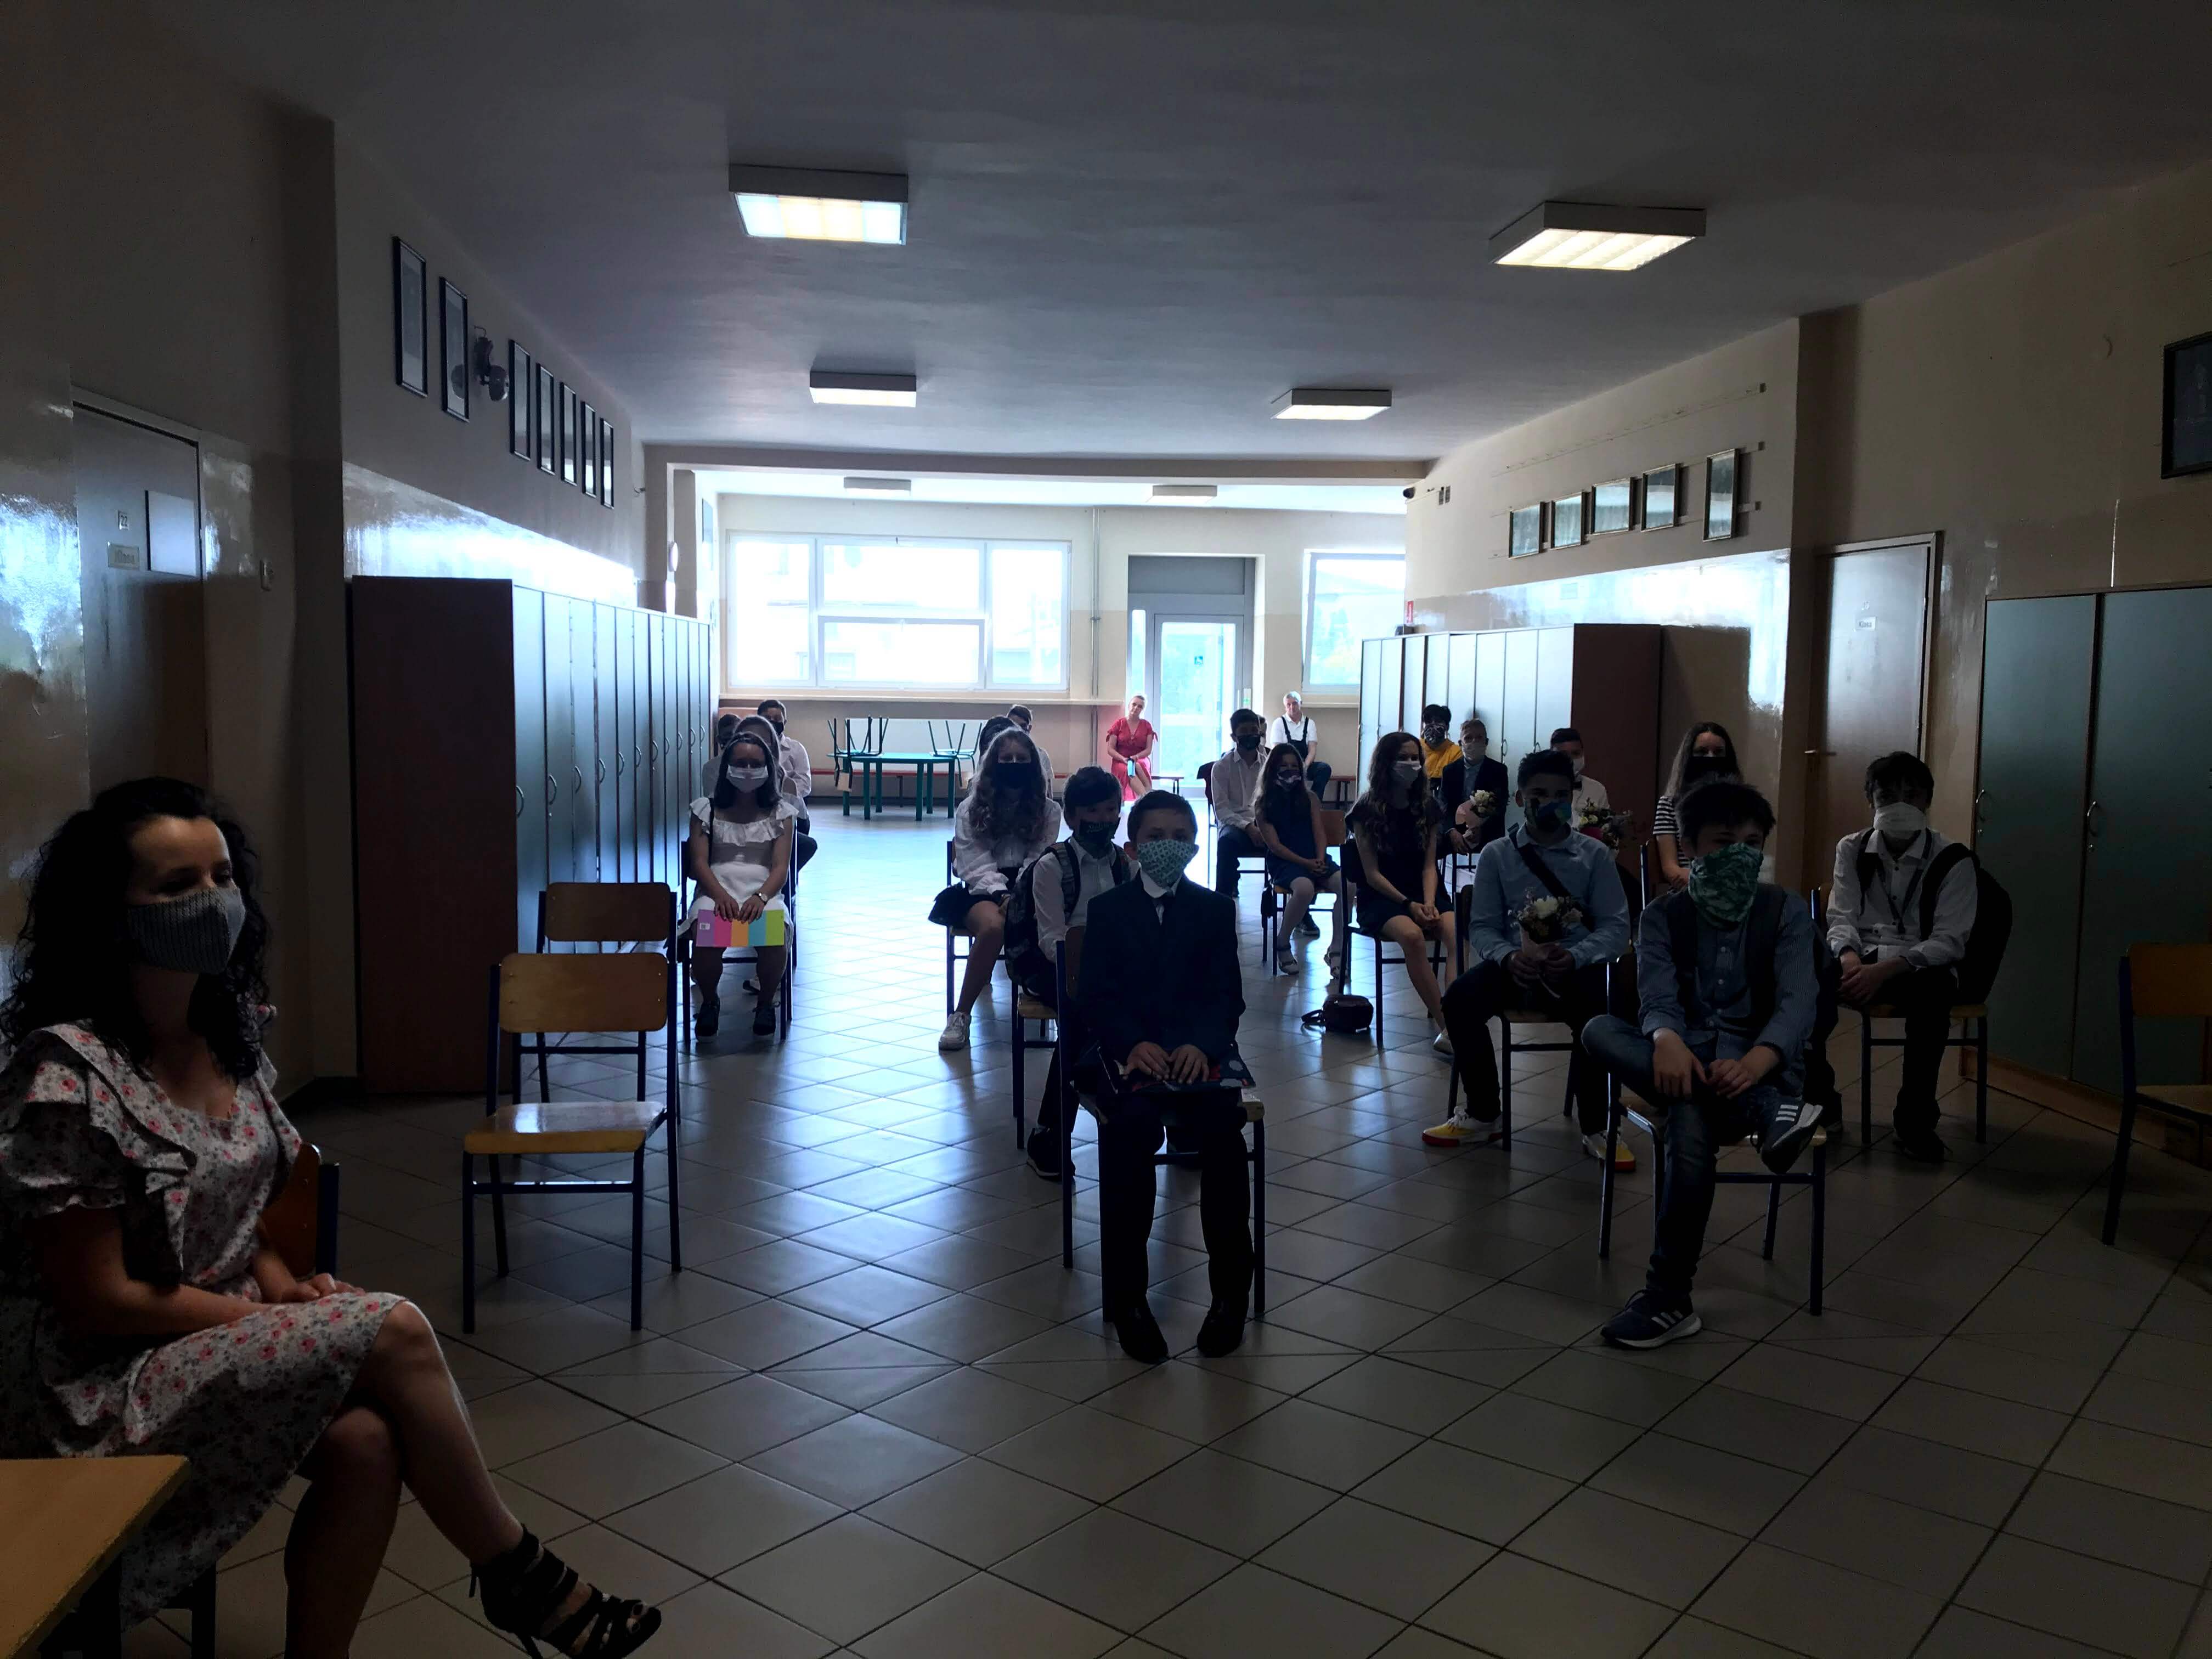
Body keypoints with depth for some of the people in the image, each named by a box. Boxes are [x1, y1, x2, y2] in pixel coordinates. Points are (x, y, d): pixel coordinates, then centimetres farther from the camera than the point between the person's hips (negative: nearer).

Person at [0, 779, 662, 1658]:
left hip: (216, 1336, 7)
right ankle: (518, 1576, -4)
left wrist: (284, 1288, -4)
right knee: (392, 1332, -22)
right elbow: (101, 1302, -18)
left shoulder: (229, 1038, 3)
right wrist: (271, 1313, -13)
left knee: (366, 1441, -23)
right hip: (95, 1397, -6)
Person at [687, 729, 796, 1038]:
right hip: (717, 890, 0)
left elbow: (781, 866, 0)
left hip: (764, 892, 0)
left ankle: (766, 1002, -3)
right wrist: (720, 895, -19)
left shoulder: (781, 812, 11)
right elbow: (699, 862, 2)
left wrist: (761, 897, -21)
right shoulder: (707, 809, 12)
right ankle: (709, 1001, -1)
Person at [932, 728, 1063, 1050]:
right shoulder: (971, 809, 7)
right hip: (984, 889, -1)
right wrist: (1001, 895, -21)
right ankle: (960, 1016, -28)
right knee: (994, 925, -38)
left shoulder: (1048, 811, 10)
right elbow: (977, 865, -3)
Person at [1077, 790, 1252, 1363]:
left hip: (1200, 1049, 1)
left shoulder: (1214, 909, 13)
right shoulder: (1107, 910, 12)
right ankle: (1127, 1295, -23)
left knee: (1222, 1125, -31)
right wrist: (1133, 1043, -17)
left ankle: (1231, 1289, -16)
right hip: (1130, 1050, 0)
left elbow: (1228, 994, 4)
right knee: (1130, 1127, -33)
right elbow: (1096, 995, 2)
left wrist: (1202, 1044, -16)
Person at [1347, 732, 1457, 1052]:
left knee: (1456, 933, -30)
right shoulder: (1367, 810, -1)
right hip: (1379, 897, -3)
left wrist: (1429, 903, -13)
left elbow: (1429, 866, 7)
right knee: (1411, 935, -36)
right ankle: (1446, 1024, -32)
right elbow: (1372, 872, -4)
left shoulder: (1427, 807, 11)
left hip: (1422, 894, 4)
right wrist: (1409, 905, -16)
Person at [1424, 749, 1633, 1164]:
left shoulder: (1595, 855, 3)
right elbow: (1482, 927, 3)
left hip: (1576, 967, -1)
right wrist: (1508, 956, -19)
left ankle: (1596, 1128, -9)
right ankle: (1481, 1116, -4)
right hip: (1515, 963, 2)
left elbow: (1615, 927, -2)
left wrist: (1574, 957, -22)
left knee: (1598, 1014, -34)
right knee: (1460, 1001, -27)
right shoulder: (1496, 854, 5)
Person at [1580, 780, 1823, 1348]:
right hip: (1685, 1064, 3)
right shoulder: (1663, 917, 8)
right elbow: (1658, 999, -8)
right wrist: (1666, 1042, -35)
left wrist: (1757, 1059, -34)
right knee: (1600, 1030, -30)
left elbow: (1797, 1002, -11)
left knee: (1690, 1120, -37)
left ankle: (1670, 1299, -27)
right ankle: (1771, 1115, -37)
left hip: (1760, 1067, -2)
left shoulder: (1786, 913, 4)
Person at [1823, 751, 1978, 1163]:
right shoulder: (1852, 850, 5)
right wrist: (1849, 958, -26)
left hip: (1921, 966, -2)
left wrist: (1884, 971, -29)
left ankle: (1915, 1119, -22)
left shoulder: (1952, 860, -6)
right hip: (1862, 961, 3)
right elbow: (1840, 919, -1)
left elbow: (1950, 943, -14)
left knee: (1935, 989, -39)